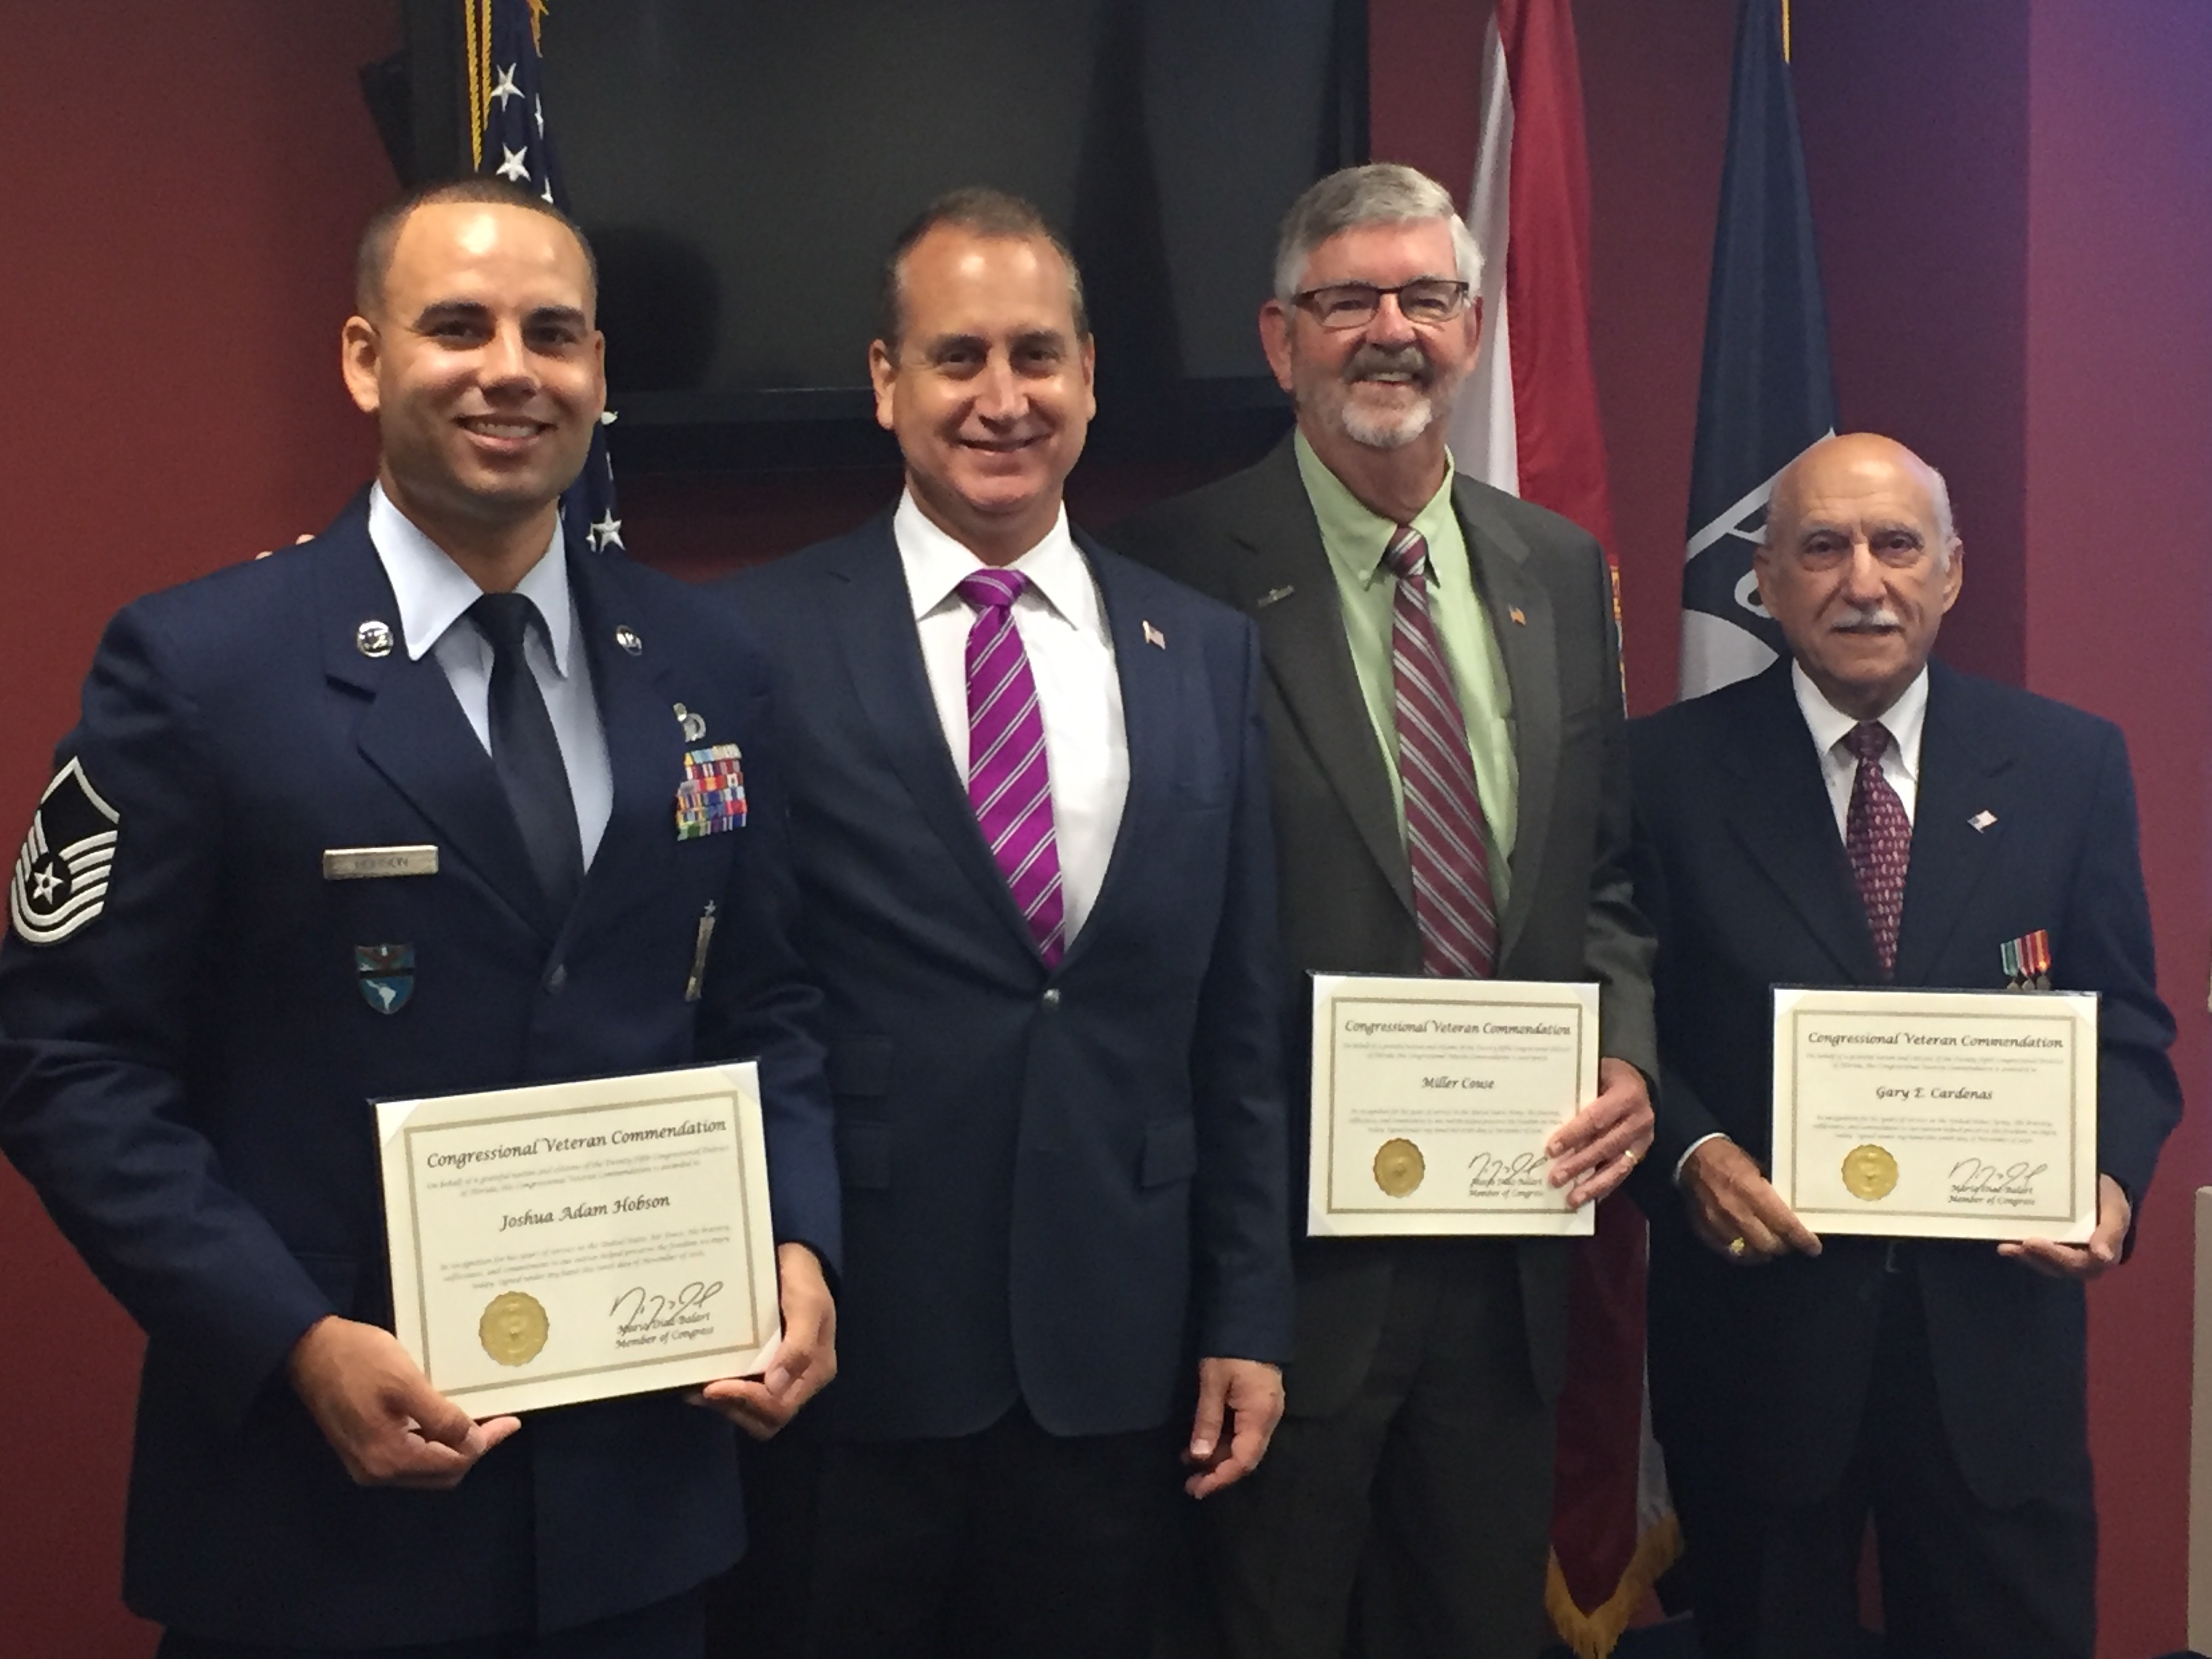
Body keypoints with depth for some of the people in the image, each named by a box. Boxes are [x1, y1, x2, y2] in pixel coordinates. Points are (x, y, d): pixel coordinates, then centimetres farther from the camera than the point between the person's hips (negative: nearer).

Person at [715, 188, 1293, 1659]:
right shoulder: (763, 643, -6)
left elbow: (1238, 1024, 8)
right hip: (851, 1338, -3)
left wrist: (1248, 1316, 7)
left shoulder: (1203, 653, 6)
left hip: (1116, 1343, 3)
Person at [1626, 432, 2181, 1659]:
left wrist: (2111, 1176, -11)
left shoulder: (2070, 763, 4)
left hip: (1994, 1320, 2)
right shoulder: (1670, 769, -2)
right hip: (1754, 1316, -1)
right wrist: (1689, 1153, -18)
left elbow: (2126, 1020, 6)